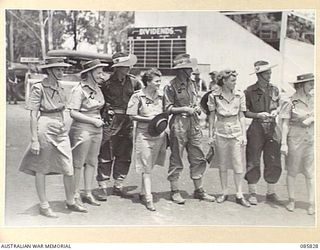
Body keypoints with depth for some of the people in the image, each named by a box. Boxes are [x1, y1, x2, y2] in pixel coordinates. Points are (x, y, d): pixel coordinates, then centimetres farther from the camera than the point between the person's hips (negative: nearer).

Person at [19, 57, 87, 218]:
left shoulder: (59, 89, 11)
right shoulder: (38, 88, -9)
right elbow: (33, 116, -10)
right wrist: (34, 140, -14)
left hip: (61, 130, 6)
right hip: (44, 129, -6)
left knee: (69, 169, 5)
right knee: (41, 169, 7)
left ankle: (70, 202, 23)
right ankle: (44, 206, 19)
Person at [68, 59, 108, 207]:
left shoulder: (97, 88, 10)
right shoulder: (79, 89, -13)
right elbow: (73, 113, -16)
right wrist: (93, 120, -17)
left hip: (96, 129, 8)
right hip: (82, 129, -8)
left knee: (92, 162, 12)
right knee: (78, 163, 2)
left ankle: (88, 194, 23)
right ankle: (75, 194, 13)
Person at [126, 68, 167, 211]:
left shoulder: (160, 96, 10)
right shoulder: (138, 96, -6)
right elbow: (132, 116, -7)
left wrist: (163, 120, 3)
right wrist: (150, 119, -14)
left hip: (159, 134, 5)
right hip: (144, 134, -5)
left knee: (150, 166, 13)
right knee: (146, 168, -3)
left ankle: (143, 193, 27)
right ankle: (148, 199, -2)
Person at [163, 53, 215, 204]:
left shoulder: (191, 84, 14)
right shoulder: (171, 86, -7)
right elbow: (167, 108, -8)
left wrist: (197, 108, 4)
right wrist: (184, 109, -14)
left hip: (194, 125, 7)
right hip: (179, 125, -6)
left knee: (198, 159, 8)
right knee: (176, 160, 2)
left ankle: (199, 190, 19)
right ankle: (174, 191, 13)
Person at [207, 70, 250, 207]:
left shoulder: (240, 95, 0)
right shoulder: (214, 96, -3)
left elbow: (242, 116, 5)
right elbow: (212, 116, 4)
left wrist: (244, 135, 2)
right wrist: (210, 135, 4)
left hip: (236, 132, 1)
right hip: (220, 132, 0)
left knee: (238, 164, 0)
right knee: (222, 164, 8)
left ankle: (239, 195, 8)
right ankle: (224, 192, 21)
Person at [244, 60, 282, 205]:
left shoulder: (274, 90, 9)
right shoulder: (250, 91, -3)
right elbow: (245, 112, -1)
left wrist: (275, 112, -3)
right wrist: (257, 115, -15)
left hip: (272, 128, 3)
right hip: (256, 129, -3)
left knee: (274, 162, 4)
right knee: (253, 162, 1)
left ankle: (271, 193, 19)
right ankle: (252, 194, 14)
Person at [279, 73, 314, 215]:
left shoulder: (312, 100, 6)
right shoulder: (290, 102, -7)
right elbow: (285, 124, -7)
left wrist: (311, 119, -6)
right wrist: (284, 143, -9)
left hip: (310, 140, 3)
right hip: (295, 140, -3)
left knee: (310, 173, 4)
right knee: (292, 171, 8)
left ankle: (311, 203, 11)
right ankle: (291, 201, 22)